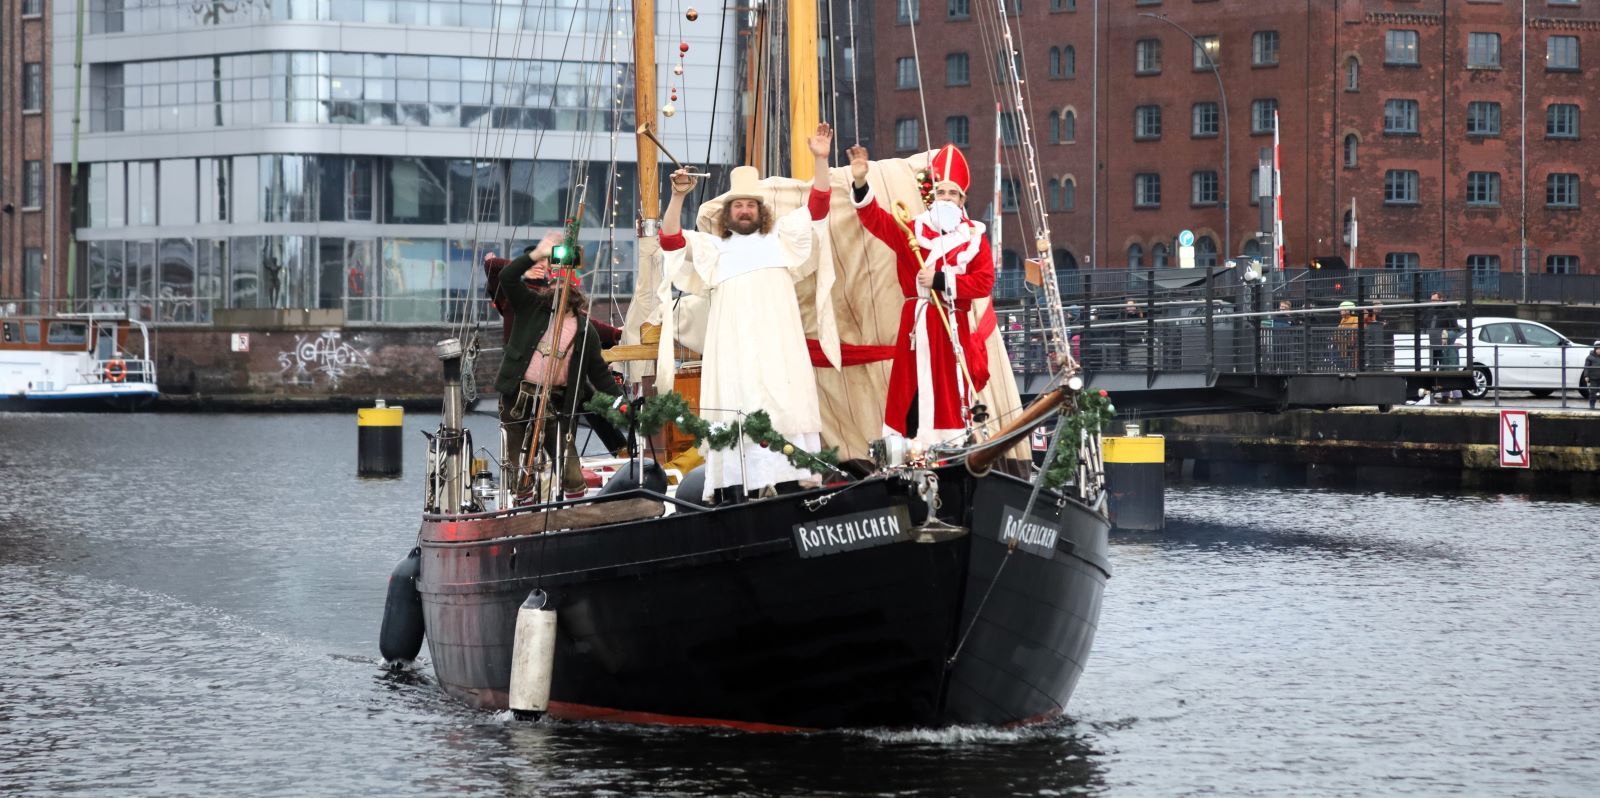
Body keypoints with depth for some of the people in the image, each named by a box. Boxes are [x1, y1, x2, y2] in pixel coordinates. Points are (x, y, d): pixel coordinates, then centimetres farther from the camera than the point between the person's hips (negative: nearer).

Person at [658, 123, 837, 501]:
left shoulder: (780, 238, 21)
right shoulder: (713, 248, 18)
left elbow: (816, 207, 14)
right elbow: (670, 239, 5)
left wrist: (821, 160, 1)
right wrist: (678, 197, -11)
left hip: (778, 347, 1)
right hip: (734, 350, -1)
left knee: (785, 412, -7)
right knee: (737, 417, -10)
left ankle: (789, 490, -9)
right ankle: (737, 498, -14)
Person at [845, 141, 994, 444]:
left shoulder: (974, 237, 7)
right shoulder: (913, 230, 9)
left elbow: (984, 282, -2)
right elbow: (875, 218, -1)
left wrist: (941, 280, -11)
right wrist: (860, 183, -18)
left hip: (953, 326, 0)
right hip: (917, 325, 0)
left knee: (952, 394, -2)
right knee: (915, 394, -3)